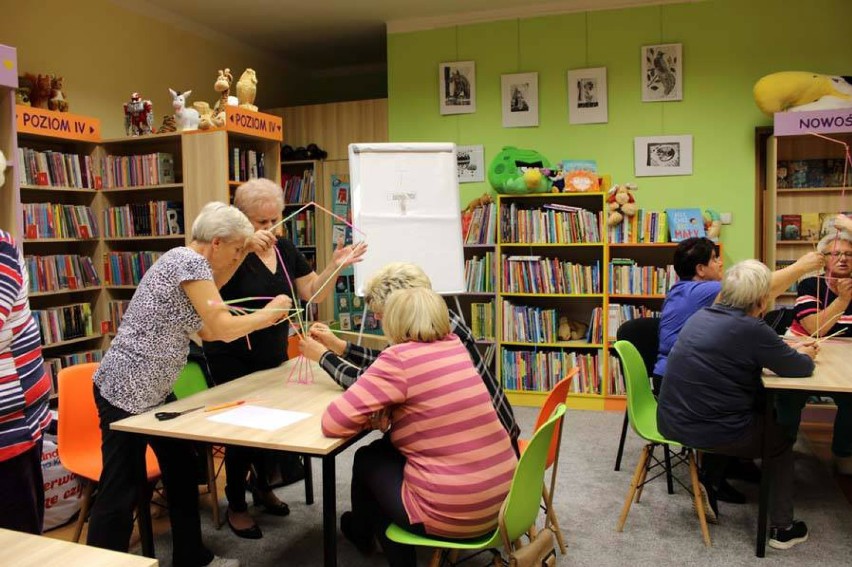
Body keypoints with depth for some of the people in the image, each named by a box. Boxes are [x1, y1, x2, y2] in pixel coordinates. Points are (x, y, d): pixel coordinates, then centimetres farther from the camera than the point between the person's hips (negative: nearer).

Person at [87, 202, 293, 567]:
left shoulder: (189, 261, 11)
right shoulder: (189, 260, -18)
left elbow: (212, 291, 28)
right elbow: (222, 327, -21)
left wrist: (244, 251, 18)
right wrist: (270, 312, -6)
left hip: (149, 390, 11)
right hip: (126, 392, -11)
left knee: (181, 471, 18)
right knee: (120, 492, -1)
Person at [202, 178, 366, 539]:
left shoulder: (286, 249, 2)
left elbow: (314, 293, 3)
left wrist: (335, 266, -13)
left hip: (274, 354, 5)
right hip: (232, 357, -5)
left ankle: (263, 487, 35)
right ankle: (235, 505, 16)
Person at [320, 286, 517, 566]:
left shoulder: (399, 359, -15)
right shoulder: (454, 345, 6)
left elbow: (333, 423, -15)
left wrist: (377, 412, 2)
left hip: (453, 513, -7)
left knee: (367, 460, 21)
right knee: (387, 450, 25)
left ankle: (362, 533, 51)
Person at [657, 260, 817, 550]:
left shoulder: (702, 315, 5)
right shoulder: (752, 329, -19)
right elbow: (799, 368, -4)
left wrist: (790, 349, 26)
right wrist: (805, 355, 18)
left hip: (670, 421, 7)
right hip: (706, 431, -7)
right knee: (781, 440, 21)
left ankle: (708, 488, 32)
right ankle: (781, 528, 28)